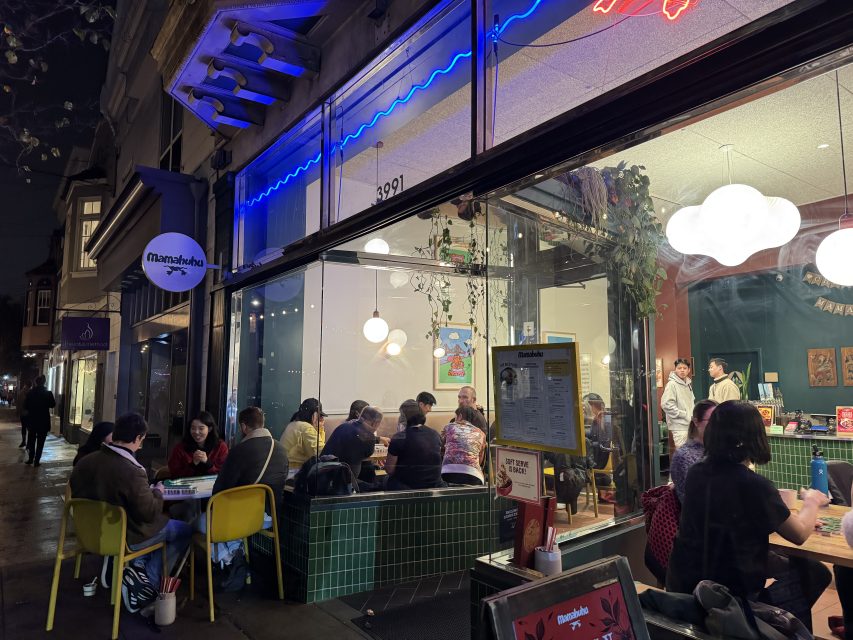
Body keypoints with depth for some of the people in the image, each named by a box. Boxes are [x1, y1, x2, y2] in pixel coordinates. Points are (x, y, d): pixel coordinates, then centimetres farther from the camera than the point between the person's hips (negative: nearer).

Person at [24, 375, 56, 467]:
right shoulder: (48, 393, -11)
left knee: (31, 440, 18)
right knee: (40, 442, 5)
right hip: (43, 421, -2)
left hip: (32, 420, 2)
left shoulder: (30, 392, -7)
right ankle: (36, 461, 4)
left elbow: (25, 406, -1)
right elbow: (53, 405, 2)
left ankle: (31, 458, 23)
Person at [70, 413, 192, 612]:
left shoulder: (85, 462, -9)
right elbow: (149, 512, -23)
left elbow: (78, 496, 7)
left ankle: (139, 566, 13)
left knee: (163, 522, 27)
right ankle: (148, 581, 2)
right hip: (125, 537, -8)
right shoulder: (132, 471, -31)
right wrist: (158, 492, -4)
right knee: (185, 530, 9)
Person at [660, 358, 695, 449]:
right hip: (679, 426, -8)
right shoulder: (672, 384, -12)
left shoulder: (688, 384, 12)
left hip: (690, 425, 8)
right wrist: (684, 414, -15)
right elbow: (666, 404, -20)